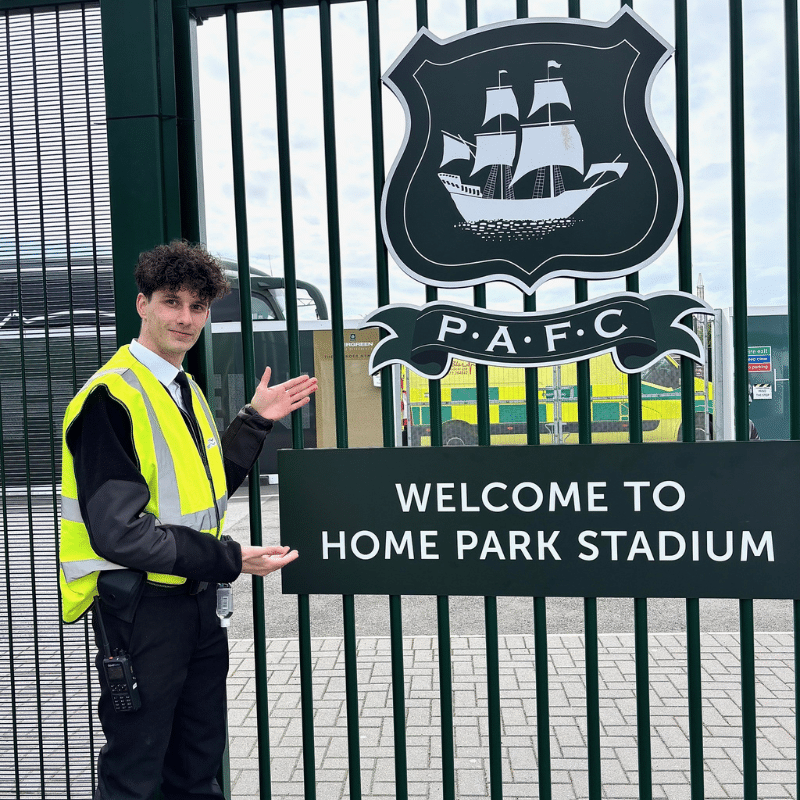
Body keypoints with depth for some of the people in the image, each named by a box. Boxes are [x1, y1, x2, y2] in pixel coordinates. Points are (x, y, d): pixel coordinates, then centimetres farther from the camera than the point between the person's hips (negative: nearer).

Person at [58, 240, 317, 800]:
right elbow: (118, 532, -23)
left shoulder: (186, 390, 10)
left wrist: (256, 420, 9)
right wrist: (230, 559, -23)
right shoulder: (111, 397, -18)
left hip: (198, 604, 8)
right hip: (140, 607, -8)